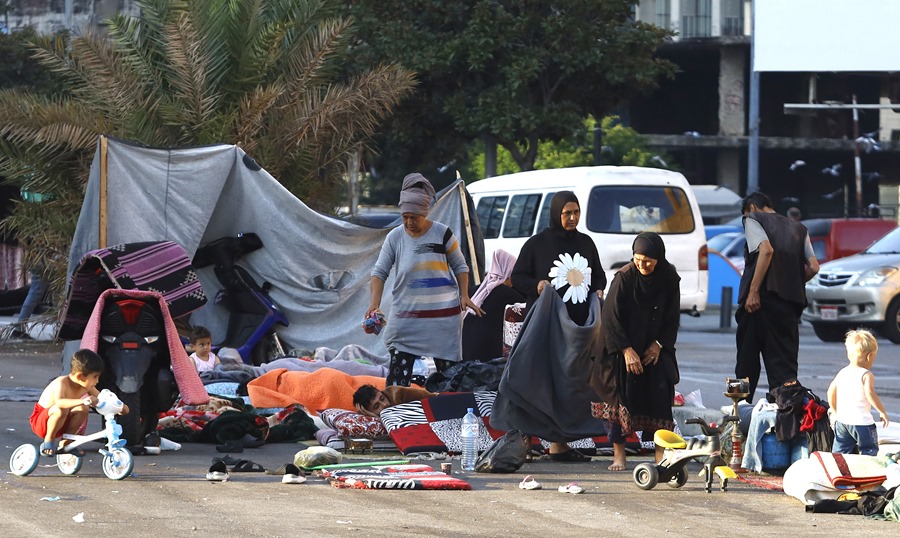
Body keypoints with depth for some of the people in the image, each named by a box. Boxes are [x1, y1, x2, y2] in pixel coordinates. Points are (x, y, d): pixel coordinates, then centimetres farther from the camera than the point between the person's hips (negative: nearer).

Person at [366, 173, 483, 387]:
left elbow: (460, 266, 8)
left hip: (443, 312, 0)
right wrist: (375, 303, -18)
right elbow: (379, 272, -4)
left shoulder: (442, 234, -3)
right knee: (398, 367, -5)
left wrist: (464, 296, -3)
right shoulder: (395, 237, -2)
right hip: (406, 312, 0)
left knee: (448, 367, 3)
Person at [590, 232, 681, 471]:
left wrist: (659, 344, -8)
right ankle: (619, 455, 1)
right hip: (622, 349, -2)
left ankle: (661, 454, -5)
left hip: (655, 349, 2)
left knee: (660, 394, -9)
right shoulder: (624, 278, -16)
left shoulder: (669, 279, -7)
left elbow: (672, 317, 3)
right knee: (619, 396, -6)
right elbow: (612, 317, -15)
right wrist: (627, 350, -19)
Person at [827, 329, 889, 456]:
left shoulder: (842, 373, 9)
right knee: (869, 451, 6)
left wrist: (835, 411, 26)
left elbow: (831, 392, 13)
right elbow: (870, 394, -24)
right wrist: (883, 412, -15)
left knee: (839, 451, 12)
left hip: (841, 420, 6)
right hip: (861, 421, -6)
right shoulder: (867, 375, -12)